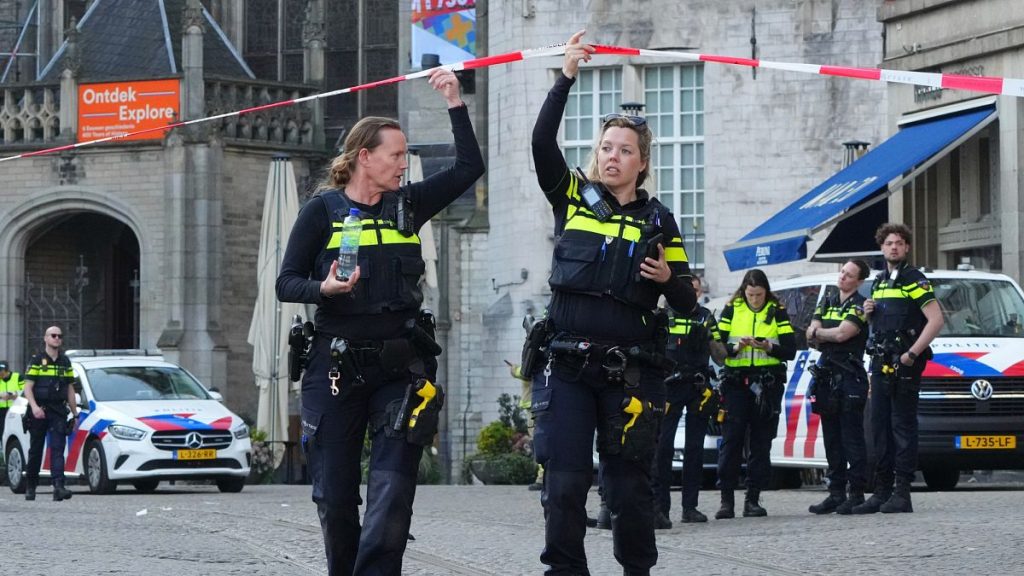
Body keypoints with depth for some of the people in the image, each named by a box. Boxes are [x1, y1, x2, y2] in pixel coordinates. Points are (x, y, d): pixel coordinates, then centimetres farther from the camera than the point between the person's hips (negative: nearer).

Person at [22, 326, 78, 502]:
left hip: (59, 412, 2)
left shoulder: (65, 362, 14)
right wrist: (34, 407, -21)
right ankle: (30, 486, 20)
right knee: (36, 450, 6)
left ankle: (59, 487, -22)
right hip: (38, 412, -2)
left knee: (58, 449, -11)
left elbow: (70, 390, 19)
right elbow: (28, 387, -6)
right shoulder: (36, 360, 0)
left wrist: (75, 414, 16)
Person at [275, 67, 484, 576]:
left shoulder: (406, 204, 11)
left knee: (392, 491, -11)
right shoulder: (324, 209, 1)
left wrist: (455, 104, 6)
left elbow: (469, 168, 10)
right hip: (335, 366, -2)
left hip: (399, 366, 2)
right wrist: (323, 289, -20)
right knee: (335, 495, 3)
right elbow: (286, 283, -1)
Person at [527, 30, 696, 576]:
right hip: (566, 364, 0)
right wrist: (567, 76, -14)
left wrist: (668, 278, -14)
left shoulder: (657, 221, 8)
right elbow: (542, 143, -9)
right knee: (563, 482, -6)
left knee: (628, 487, 3)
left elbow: (685, 301, 8)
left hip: (630, 371, 0)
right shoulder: (573, 198, 7)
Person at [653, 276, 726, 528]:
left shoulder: (707, 317, 13)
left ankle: (690, 506, 11)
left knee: (695, 448, 6)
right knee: (663, 445, -11)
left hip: (699, 388, 4)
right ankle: (660, 507, -14)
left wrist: (710, 337, -3)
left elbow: (720, 357, 14)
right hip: (669, 385, -3)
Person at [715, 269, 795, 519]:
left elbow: (790, 350, 2)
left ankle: (753, 499, 6)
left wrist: (767, 346, -15)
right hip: (736, 382, 0)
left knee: (761, 443, 1)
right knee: (731, 440, -6)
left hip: (768, 384, 0)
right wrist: (736, 347, -15)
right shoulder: (731, 310, 8)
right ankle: (727, 500, -5)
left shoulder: (777, 312, 7)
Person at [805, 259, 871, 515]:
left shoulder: (859, 306, -5)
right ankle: (836, 493, 14)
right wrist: (831, 335, -11)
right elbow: (811, 335, 9)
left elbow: (842, 333, -17)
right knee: (832, 438, 9)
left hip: (850, 378, -7)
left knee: (852, 437, -8)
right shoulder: (827, 300, 17)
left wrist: (818, 333, 0)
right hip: (827, 376, 7)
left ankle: (856, 494, -7)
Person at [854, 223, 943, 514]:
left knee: (903, 426, -8)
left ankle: (903, 493, -9)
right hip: (880, 364, 8)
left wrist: (913, 353, -19)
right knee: (880, 425, 8)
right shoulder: (879, 282, 19)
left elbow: (936, 319, -15)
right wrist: (869, 312, 7)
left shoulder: (914, 280, -6)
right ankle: (882, 491, 12)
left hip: (904, 365, -8)